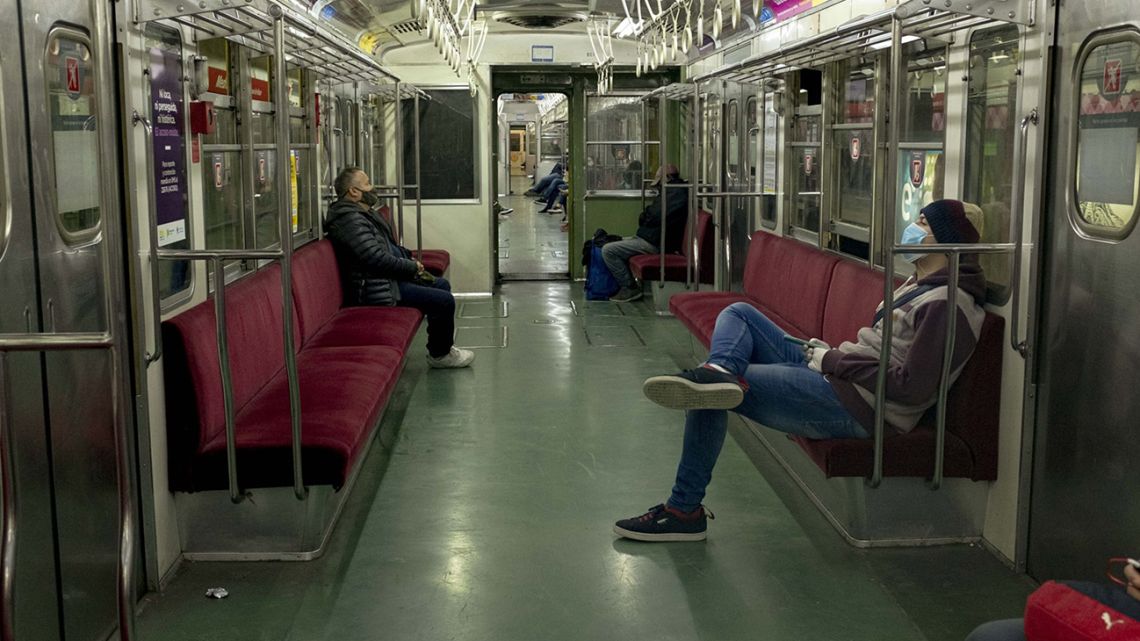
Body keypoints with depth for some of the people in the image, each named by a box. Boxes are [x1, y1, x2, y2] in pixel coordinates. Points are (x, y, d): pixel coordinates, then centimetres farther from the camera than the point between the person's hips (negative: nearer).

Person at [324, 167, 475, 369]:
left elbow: (387, 246, 26)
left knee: (442, 285, 19)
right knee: (444, 301, -15)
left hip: (386, 278, 12)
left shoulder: (361, 214, 15)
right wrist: (413, 267, -13)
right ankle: (440, 355, 4)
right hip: (376, 291, -12)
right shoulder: (350, 220, -21)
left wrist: (409, 257, 10)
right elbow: (377, 259, -26)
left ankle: (443, 344, 27)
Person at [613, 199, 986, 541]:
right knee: (739, 313, 7)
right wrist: (829, 352, 3)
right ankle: (721, 371, -27)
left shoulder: (947, 304, -16)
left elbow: (912, 386, -24)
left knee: (709, 396, -16)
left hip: (856, 406, -11)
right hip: (831, 374, 11)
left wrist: (833, 360, -17)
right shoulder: (920, 284, 17)